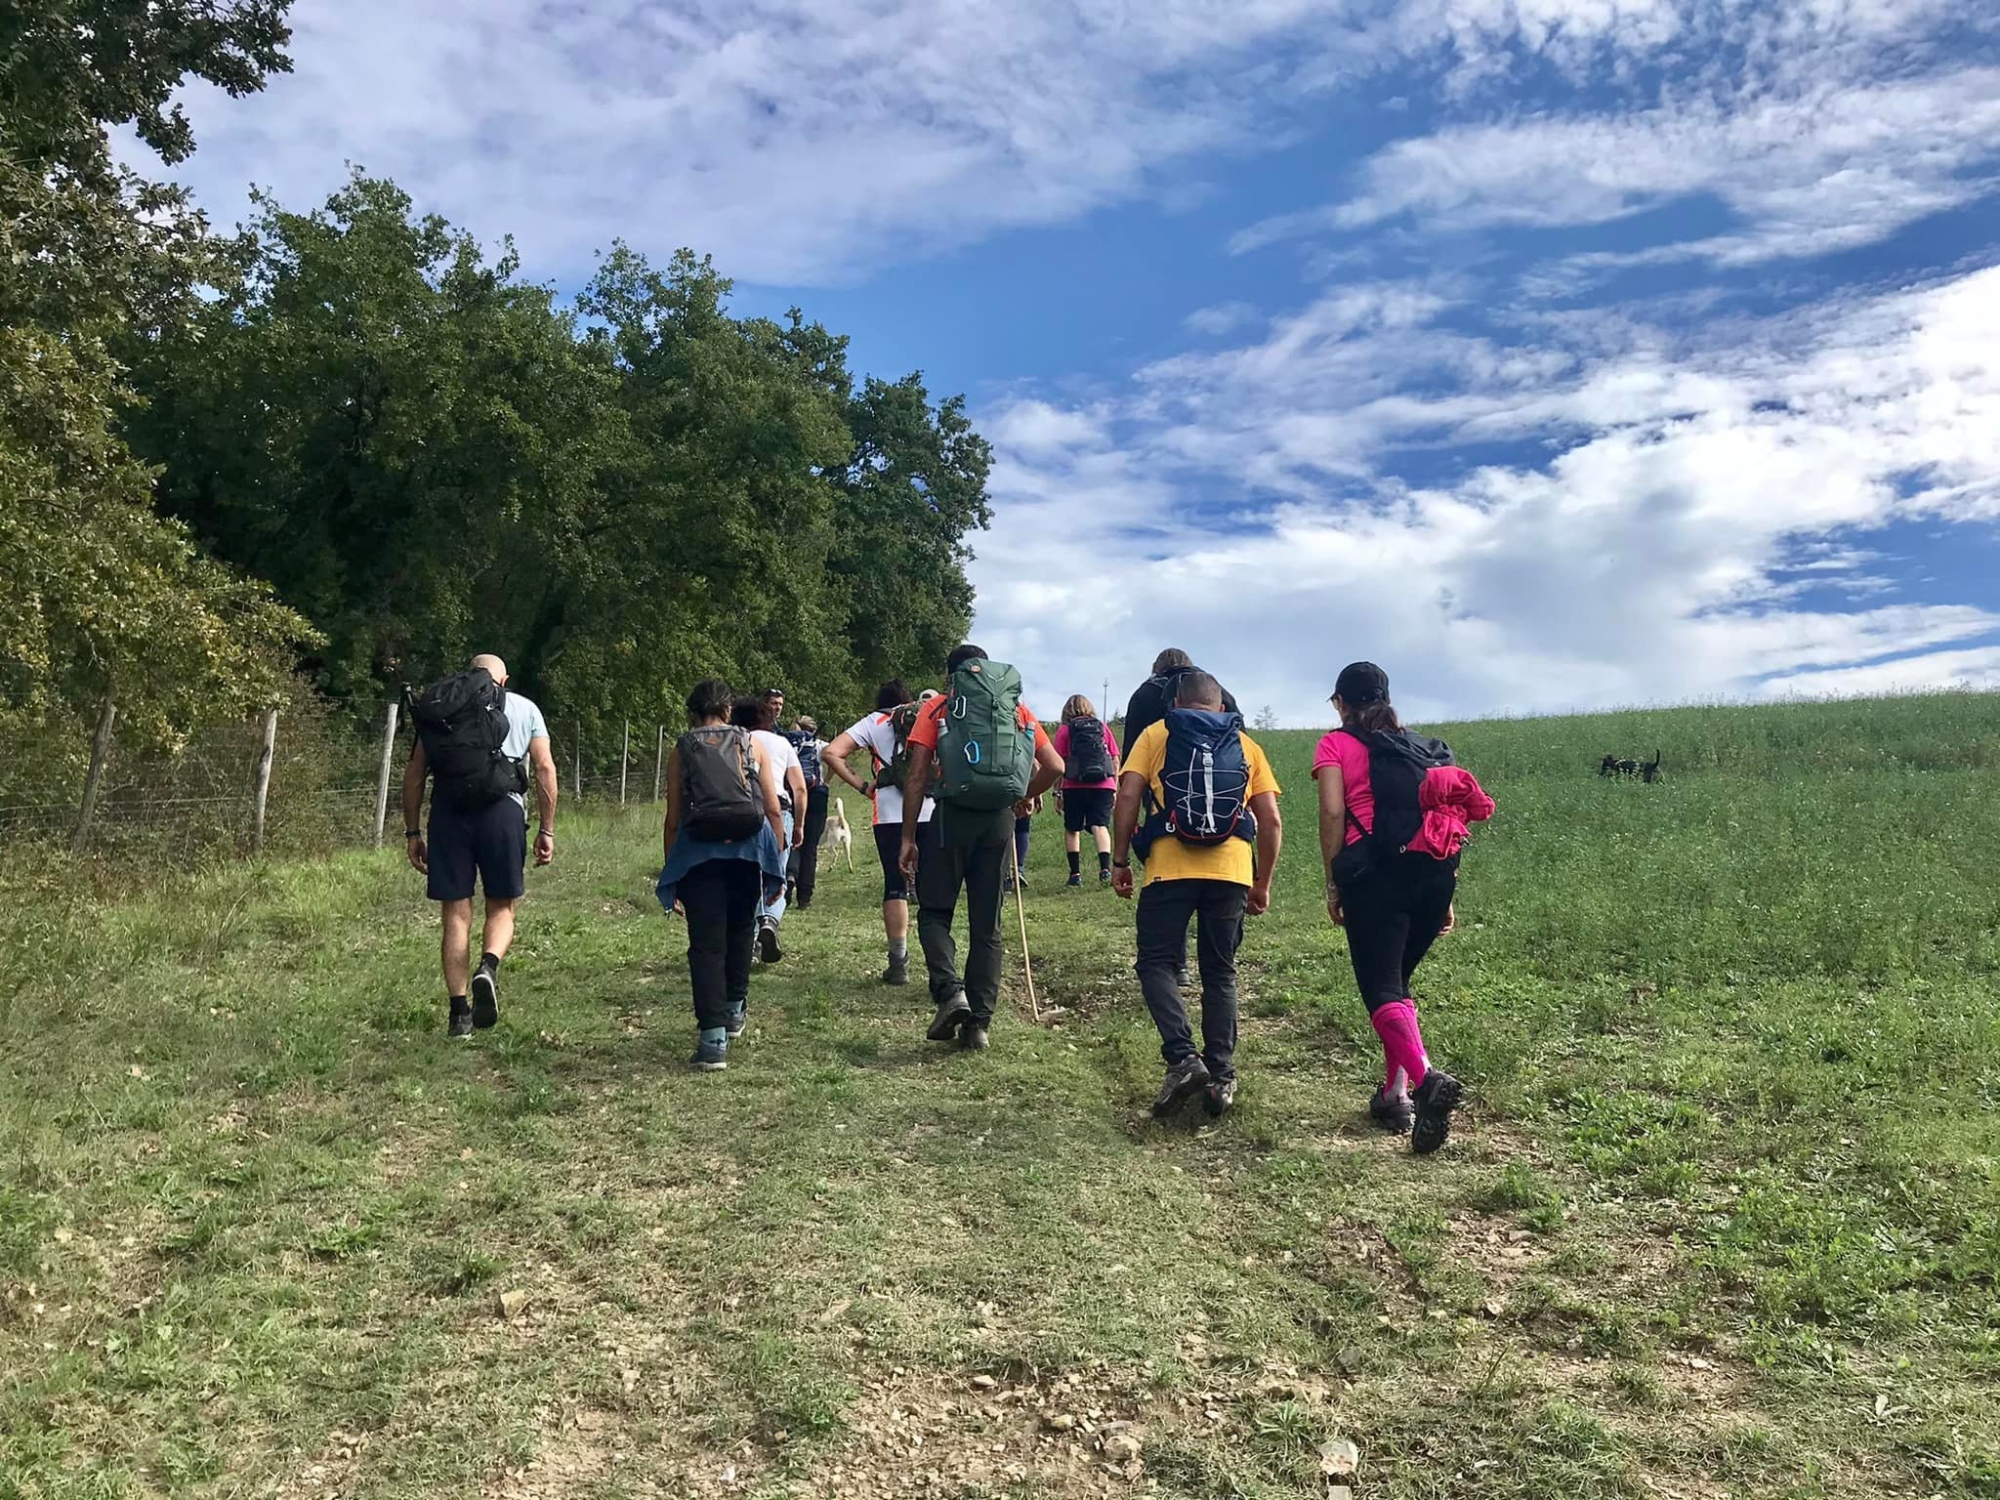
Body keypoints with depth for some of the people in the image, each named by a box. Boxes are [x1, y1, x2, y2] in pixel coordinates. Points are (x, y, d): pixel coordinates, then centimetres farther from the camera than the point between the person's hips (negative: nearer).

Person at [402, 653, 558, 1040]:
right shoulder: (525, 708, 18)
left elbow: (414, 772, 14)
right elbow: (545, 768, 8)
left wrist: (412, 832, 17)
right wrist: (546, 830, 10)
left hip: (448, 809, 1)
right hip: (503, 809, -1)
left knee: (455, 913, 7)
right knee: (501, 907, 11)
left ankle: (459, 1010, 6)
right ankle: (488, 967, -18)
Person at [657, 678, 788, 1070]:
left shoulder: (682, 750, 11)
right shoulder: (750, 744, 12)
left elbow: (673, 819, 5)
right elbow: (774, 810, 5)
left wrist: (670, 873, 11)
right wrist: (778, 863, 11)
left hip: (699, 850, -1)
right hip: (749, 847, 1)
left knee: (706, 943, 0)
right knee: (740, 928, 24)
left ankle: (713, 1038, -7)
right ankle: (734, 1009, 35)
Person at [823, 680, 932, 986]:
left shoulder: (874, 722, 10)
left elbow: (831, 754, 0)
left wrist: (863, 786, 4)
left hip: (891, 816, -1)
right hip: (932, 813, 1)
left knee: (895, 887, 5)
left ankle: (898, 962, 2)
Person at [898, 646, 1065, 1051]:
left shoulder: (936, 709, 7)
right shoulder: (1019, 710, 14)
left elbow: (917, 777, -2)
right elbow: (1054, 767, 8)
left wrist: (908, 837, 1)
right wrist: (1023, 798, 25)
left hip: (952, 816, -2)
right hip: (1000, 820, 3)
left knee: (934, 913, 11)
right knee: (987, 925, 10)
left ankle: (950, 992, -11)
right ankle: (979, 1022, 9)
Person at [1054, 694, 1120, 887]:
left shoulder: (1064, 729, 5)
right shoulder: (1103, 727, 12)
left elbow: (1058, 763, 0)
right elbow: (1115, 759, 11)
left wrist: (1057, 791, 4)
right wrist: (1115, 787, 17)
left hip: (1075, 786, -1)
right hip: (1103, 785, 1)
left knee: (1072, 829, 10)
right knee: (1100, 826, -3)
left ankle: (1075, 874, 6)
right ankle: (1105, 868, -24)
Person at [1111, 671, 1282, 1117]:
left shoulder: (1156, 735, 12)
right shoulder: (1246, 745, 18)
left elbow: (1127, 797, -1)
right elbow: (1271, 821, 11)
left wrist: (1120, 861, 5)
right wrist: (1262, 883, 19)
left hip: (1170, 869, -2)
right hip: (1231, 871, 3)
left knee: (1157, 964, 6)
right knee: (1220, 972, 13)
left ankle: (1182, 1058, -12)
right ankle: (1221, 1077, 10)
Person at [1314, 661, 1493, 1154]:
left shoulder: (1336, 744, 8)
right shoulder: (1420, 747, 22)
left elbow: (1333, 812, -6)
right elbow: (1444, 824, 17)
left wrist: (1333, 883, -2)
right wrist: (1445, 896, 20)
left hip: (1376, 872, -5)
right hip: (1434, 874, 6)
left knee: (1380, 988, -7)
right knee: (1397, 982, 19)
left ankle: (1428, 1078, -31)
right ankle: (1395, 1095, 18)